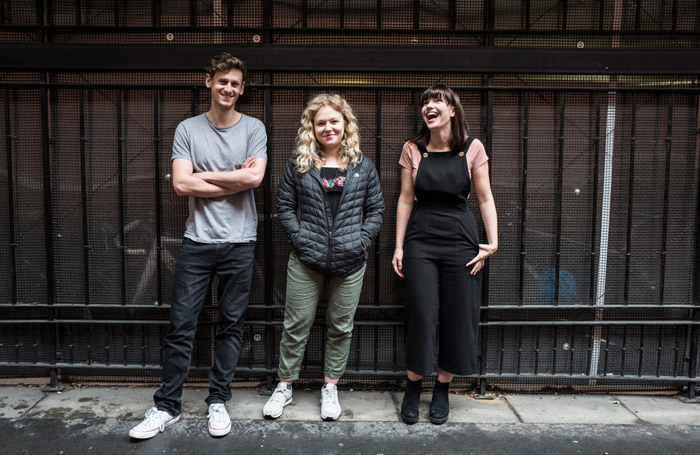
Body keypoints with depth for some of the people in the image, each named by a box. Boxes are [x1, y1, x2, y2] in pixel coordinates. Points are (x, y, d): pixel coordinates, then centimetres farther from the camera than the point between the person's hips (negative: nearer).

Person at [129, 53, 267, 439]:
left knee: (231, 325, 8)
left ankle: (218, 402, 23)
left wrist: (202, 175, -6)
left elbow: (254, 178, -12)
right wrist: (235, 181, -7)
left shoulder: (254, 128, 4)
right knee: (181, 324, 4)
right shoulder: (188, 129, 6)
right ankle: (167, 406, 19)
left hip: (239, 243, 0)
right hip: (197, 241, 1)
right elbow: (181, 184, -6)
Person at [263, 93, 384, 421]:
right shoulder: (298, 164, 4)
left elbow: (376, 208, 8)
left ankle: (330, 387, 29)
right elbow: (285, 206, 4)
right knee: (296, 325, 7)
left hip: (350, 262, 1)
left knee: (341, 327, 11)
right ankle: (285, 386, 25)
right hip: (306, 262, -1)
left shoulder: (362, 165, 6)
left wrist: (362, 240, -4)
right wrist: (299, 238, -8)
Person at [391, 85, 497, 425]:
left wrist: (492, 243, -4)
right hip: (420, 240, 0)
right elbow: (405, 199, 5)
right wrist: (399, 247, 2)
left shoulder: (472, 148, 0)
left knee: (458, 318, 5)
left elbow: (485, 199, 4)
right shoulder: (412, 150, 3)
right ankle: (413, 387, 20)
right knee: (421, 316, 0)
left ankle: (442, 389, 24)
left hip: (460, 240, 0)